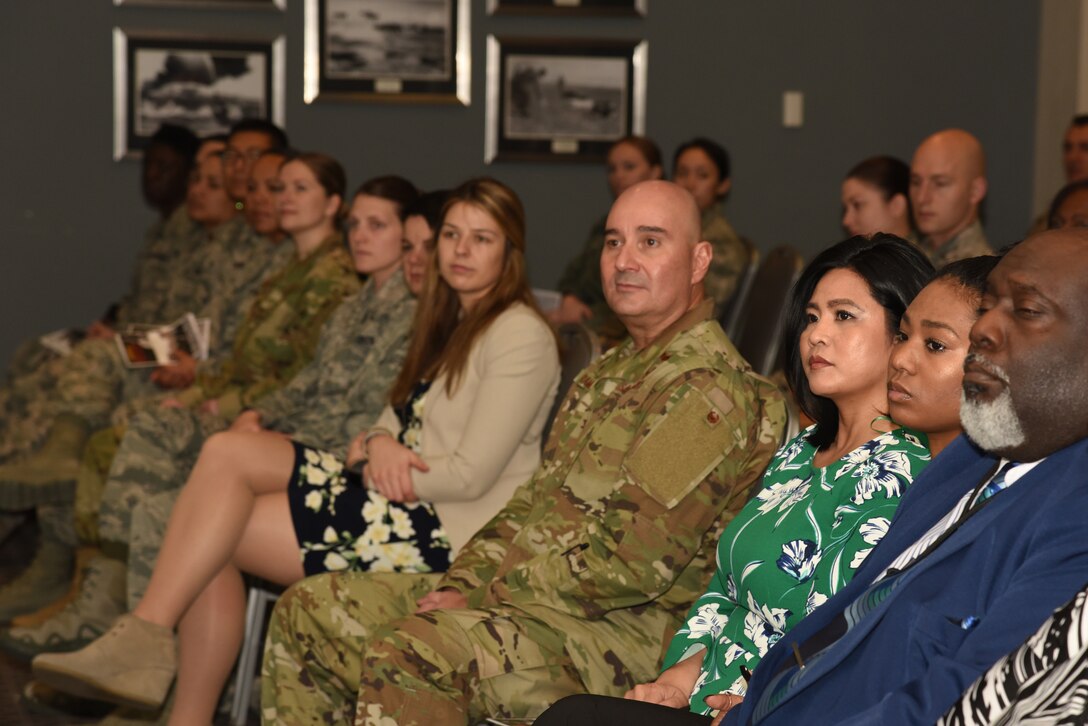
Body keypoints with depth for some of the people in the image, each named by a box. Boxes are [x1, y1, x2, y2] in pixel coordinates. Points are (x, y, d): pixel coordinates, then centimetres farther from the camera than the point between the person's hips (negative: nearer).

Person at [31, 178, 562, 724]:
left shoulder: (520, 335, -8)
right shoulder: (451, 322, 21)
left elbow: (472, 474, -15)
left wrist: (378, 461, -7)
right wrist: (378, 443, -6)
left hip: (442, 532, -9)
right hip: (404, 504, 9)